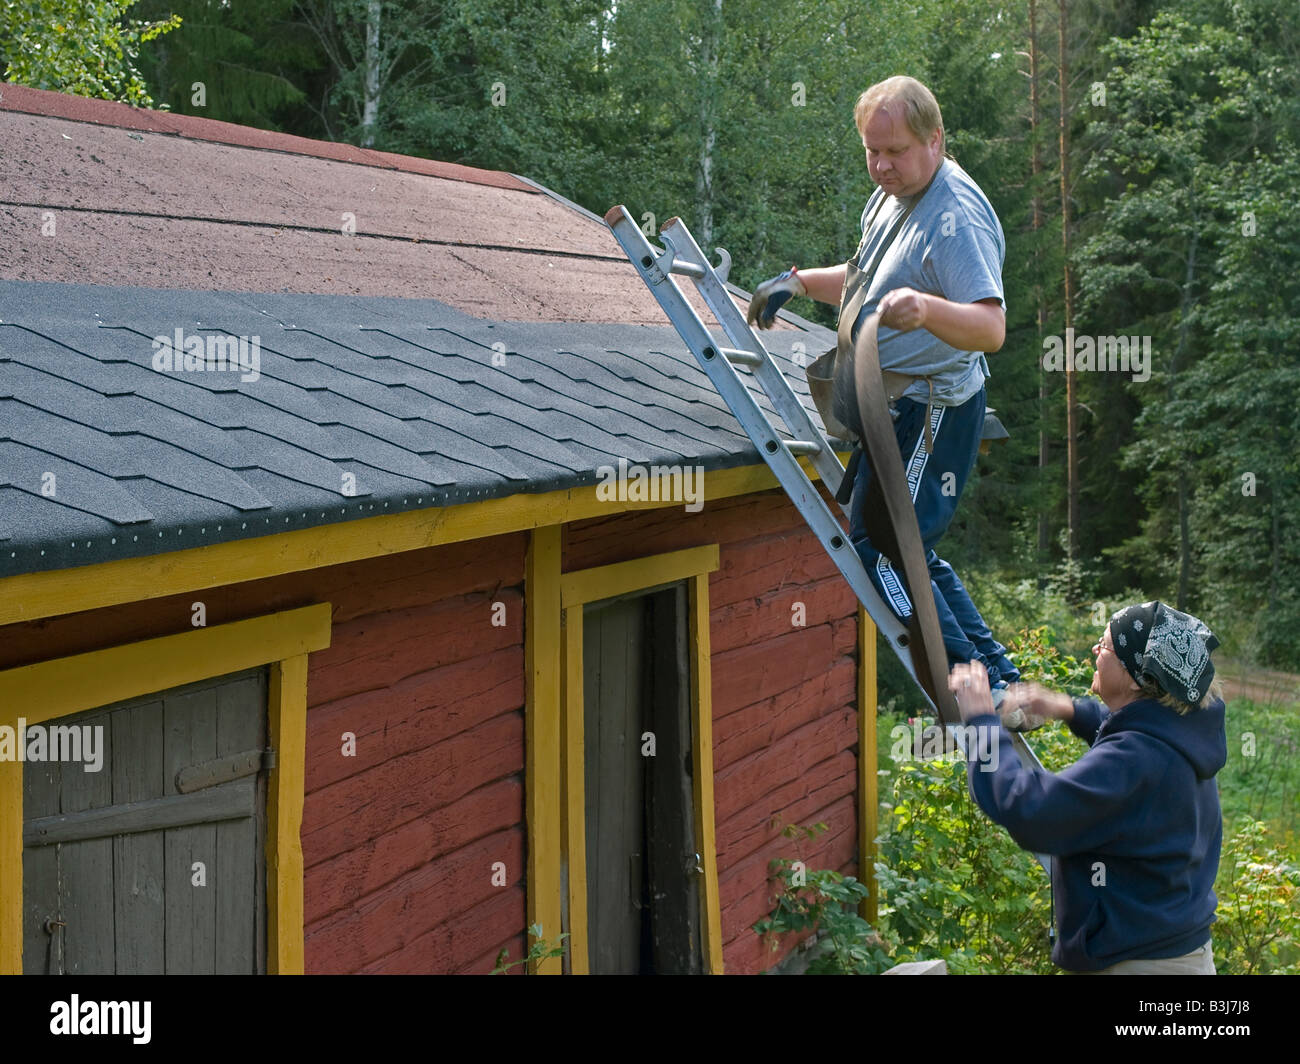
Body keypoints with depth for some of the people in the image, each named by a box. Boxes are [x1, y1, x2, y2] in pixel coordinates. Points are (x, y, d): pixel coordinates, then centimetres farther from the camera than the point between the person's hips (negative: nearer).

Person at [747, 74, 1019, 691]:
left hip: (929, 411, -10)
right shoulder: (894, 195, 10)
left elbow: (990, 326, -34)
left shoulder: (956, 219, -21)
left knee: (879, 549, -13)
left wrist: (925, 308, -52)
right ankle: (1000, 679, 21)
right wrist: (796, 283, 17)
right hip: (900, 405, 11)